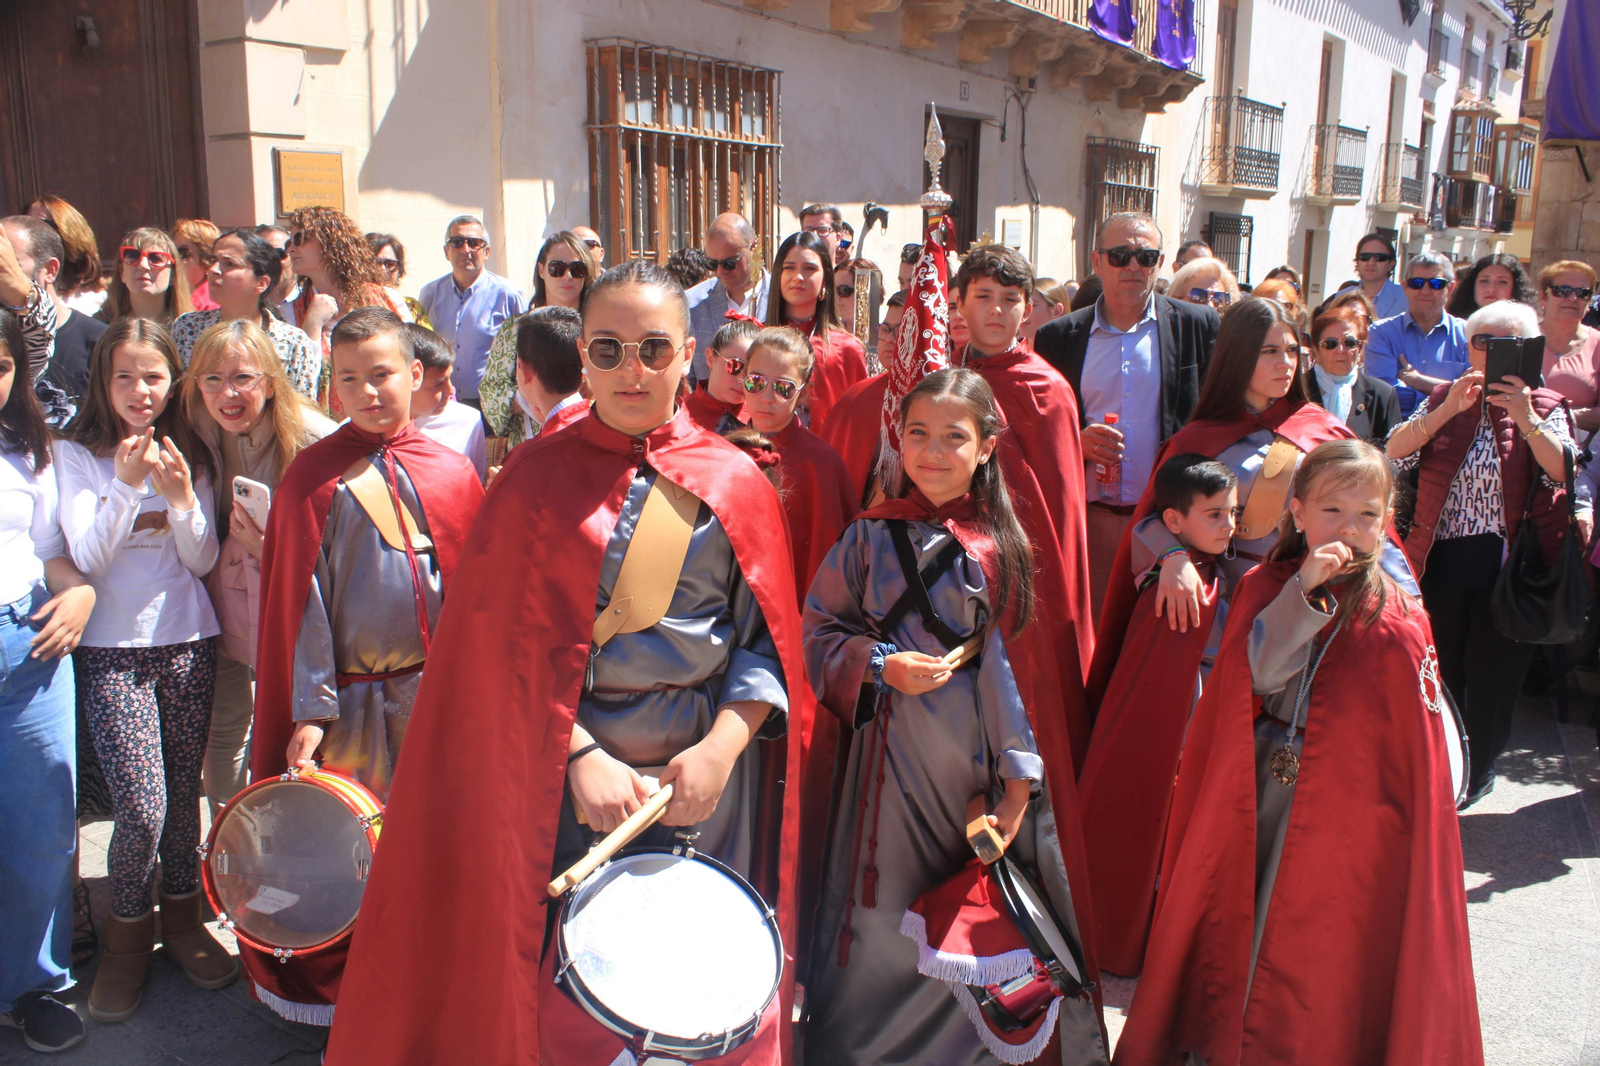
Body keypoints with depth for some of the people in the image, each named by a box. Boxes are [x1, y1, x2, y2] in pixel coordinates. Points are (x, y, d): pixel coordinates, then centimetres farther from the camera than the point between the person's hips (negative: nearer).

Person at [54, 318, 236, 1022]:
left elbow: (202, 561, 1)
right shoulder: (76, 454, -1)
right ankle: (127, 931, 16)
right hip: (113, 651, -3)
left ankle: (181, 915, 28)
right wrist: (126, 486, -21)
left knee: (184, 793, 8)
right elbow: (86, 557, -10)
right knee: (142, 807, -9)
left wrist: (183, 496, -15)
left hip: (189, 641, 3)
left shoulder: (189, 456, 7)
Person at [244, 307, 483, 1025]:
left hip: (440, 692, 2)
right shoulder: (315, 476, -5)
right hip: (354, 702, -2)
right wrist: (309, 710, -10)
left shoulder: (449, 472, 2)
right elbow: (299, 600, -6)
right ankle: (340, 997, 30)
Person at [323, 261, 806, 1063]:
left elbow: (767, 640, 0)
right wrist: (579, 755, -14)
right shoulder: (536, 478, 1)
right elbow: (509, 647, -2)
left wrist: (721, 749, -14)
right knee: (570, 998, 5)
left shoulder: (734, 484, 2)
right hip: (569, 778, 0)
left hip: (707, 778, 1)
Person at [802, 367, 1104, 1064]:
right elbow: (820, 631, 2)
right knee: (891, 922, 4)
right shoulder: (871, 536, 1)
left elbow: (1017, 660, 1)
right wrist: (883, 665, -15)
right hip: (898, 743, -1)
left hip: (981, 750, 1)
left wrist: (1020, 779, -2)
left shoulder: (1000, 544, 2)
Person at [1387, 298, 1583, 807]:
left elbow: (1563, 471, -15)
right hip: (1443, 560, 2)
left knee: (1492, 672, 7)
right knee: (1438, 671, 10)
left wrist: (1523, 417, -26)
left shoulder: (1544, 407, 1)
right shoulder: (1444, 398, 7)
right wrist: (1449, 409, -18)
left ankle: (1477, 771, 28)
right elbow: (1393, 451, -8)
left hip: (1508, 566, -2)